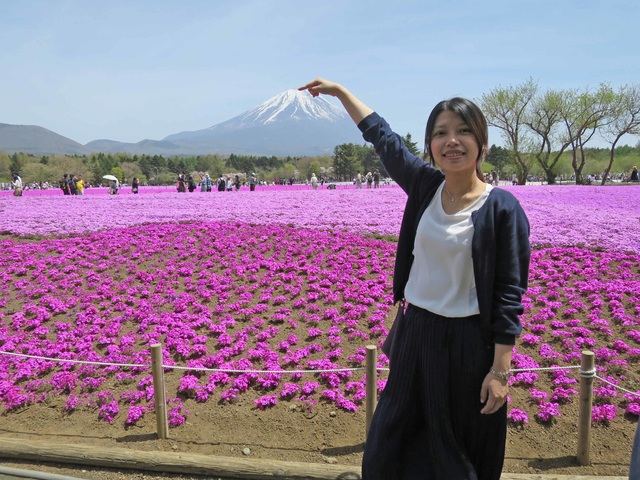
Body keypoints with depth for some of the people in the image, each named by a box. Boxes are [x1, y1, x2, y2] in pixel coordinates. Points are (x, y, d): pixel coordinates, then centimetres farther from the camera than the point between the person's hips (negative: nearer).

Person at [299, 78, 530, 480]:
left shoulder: (503, 209, -15)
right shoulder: (425, 186, -3)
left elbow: (510, 296, -12)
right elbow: (381, 135, 9)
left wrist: (500, 370, -13)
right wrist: (339, 90, 19)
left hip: (468, 344, -5)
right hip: (416, 331, 5)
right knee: (388, 447, 21)